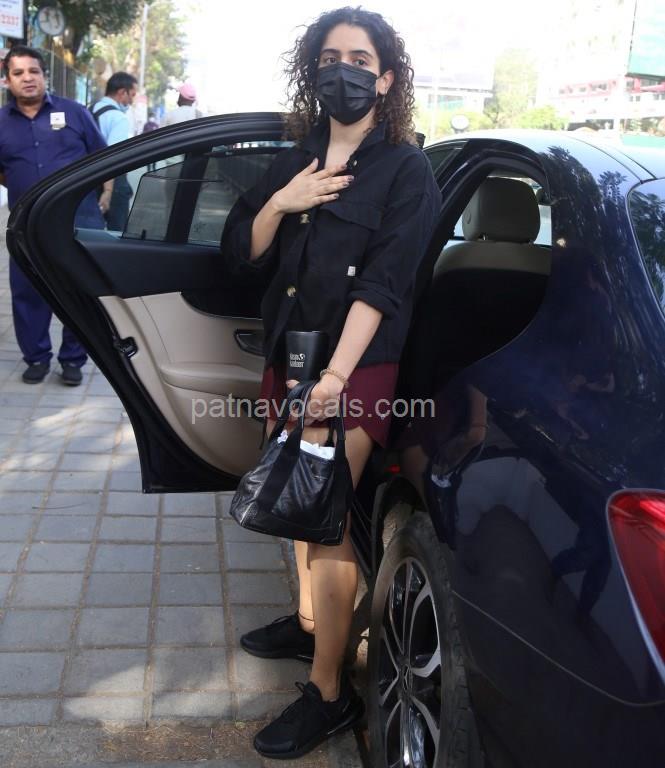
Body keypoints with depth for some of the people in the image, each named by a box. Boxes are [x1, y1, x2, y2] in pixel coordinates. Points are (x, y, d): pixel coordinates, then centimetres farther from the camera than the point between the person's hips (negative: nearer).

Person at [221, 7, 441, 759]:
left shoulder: (405, 169, -5)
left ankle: (329, 693, 6)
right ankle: (308, 622, 37)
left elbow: (383, 282, -17)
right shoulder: (294, 160, 11)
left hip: (356, 366, -6)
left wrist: (338, 374, -26)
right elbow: (239, 259, 8)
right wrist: (279, 205, -11)